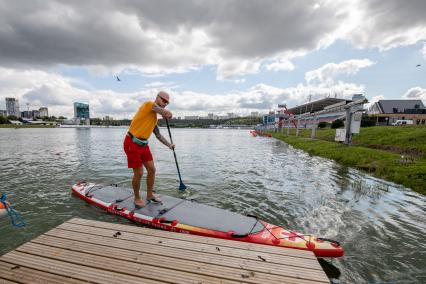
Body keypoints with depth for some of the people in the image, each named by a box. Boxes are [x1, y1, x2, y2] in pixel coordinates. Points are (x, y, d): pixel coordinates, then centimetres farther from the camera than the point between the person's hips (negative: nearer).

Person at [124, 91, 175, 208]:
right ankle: (137, 198, 22)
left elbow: (158, 135, 22)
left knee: (152, 169, 9)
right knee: (139, 173, -1)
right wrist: (165, 115, 3)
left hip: (143, 145, 8)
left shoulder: (154, 117, 14)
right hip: (132, 144, -8)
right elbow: (169, 115, -20)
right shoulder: (149, 104, -12)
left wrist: (169, 145, 24)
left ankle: (149, 195, 27)